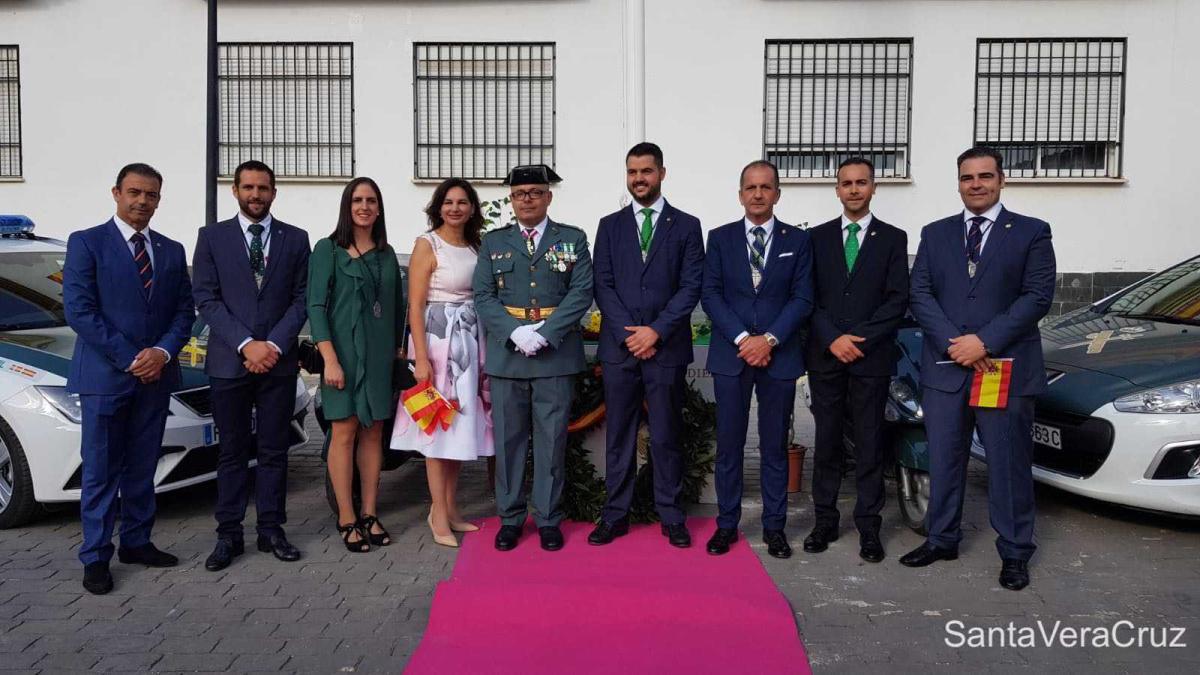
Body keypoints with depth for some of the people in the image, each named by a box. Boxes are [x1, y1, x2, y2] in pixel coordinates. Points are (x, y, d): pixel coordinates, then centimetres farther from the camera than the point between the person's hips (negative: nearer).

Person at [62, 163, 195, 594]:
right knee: (100, 471, 2)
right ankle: (95, 558, 10)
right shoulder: (86, 243, -2)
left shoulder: (171, 251, 12)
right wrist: (129, 359, -14)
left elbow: (184, 310, 9)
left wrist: (163, 352, -9)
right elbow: (78, 310, -10)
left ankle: (136, 543, 23)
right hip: (104, 376, -4)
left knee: (142, 468, 12)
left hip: (156, 375, 5)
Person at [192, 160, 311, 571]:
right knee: (232, 452, 6)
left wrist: (274, 344, -10)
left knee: (274, 450, 7)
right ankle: (229, 535, 13)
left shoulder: (295, 239, 8)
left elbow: (301, 299, 3)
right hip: (229, 361, -1)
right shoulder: (212, 237, 5)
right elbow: (206, 299, -2)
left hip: (279, 360, 1)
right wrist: (246, 345, -12)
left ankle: (271, 530, 16)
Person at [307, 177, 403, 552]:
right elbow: (316, 306, -7)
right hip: (344, 351, -4)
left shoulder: (386, 254, 12)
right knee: (344, 433, -1)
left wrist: (396, 349, 7)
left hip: (380, 354, 4)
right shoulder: (328, 250, -1)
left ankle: (369, 514, 15)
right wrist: (330, 359, -15)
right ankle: (347, 520, 6)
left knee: (373, 433, 7)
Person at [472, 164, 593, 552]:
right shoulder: (494, 242, 11)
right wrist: (515, 332, -14)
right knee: (508, 438, 6)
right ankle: (510, 517, 18)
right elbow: (483, 297, 3)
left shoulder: (573, 239, 6)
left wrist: (545, 333, -15)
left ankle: (548, 519, 15)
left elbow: (581, 292, -4)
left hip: (556, 354, -1)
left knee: (551, 439, 4)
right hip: (506, 354, 2)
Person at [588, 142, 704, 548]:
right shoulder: (610, 225, 10)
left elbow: (690, 287, -2)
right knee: (619, 434, 7)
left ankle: (670, 515, 16)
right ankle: (616, 514, 16)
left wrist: (656, 331, -12)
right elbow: (603, 286, 3)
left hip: (667, 347, -1)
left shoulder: (686, 225, 5)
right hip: (619, 347, 2)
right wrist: (630, 334, -9)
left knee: (666, 435, 5)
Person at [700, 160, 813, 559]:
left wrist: (770, 339, -13)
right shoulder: (720, 238, 6)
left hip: (779, 356, 0)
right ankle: (727, 524, 16)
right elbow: (710, 294, -1)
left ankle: (774, 527, 18)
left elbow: (803, 299, 0)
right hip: (730, 354, 0)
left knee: (775, 446, 7)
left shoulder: (797, 240, 6)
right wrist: (742, 338, -12)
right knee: (728, 444, 5)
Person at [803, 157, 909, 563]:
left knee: (870, 444, 4)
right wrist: (832, 339, -11)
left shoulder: (893, 239, 5)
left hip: (872, 357, -1)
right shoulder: (817, 237, 9)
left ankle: (869, 527, 12)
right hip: (824, 355, 2)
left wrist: (858, 338, -13)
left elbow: (897, 300, -3)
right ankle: (825, 521, 16)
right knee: (827, 441, 7)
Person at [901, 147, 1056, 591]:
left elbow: (1038, 296, -6)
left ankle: (1015, 552, 19)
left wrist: (985, 341, -15)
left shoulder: (1031, 233, 3)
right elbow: (919, 294, 2)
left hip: (1007, 368, -2)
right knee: (943, 459, 10)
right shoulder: (935, 234, 11)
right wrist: (955, 345, -12)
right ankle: (942, 539, 25)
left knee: (1009, 464, 5)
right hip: (944, 367, 3)